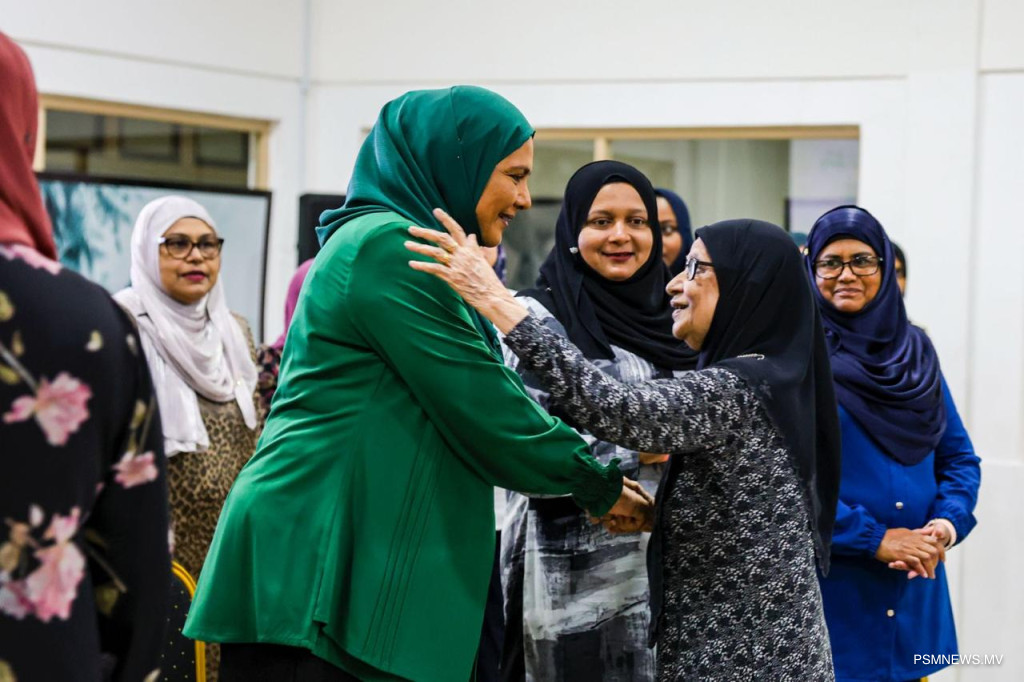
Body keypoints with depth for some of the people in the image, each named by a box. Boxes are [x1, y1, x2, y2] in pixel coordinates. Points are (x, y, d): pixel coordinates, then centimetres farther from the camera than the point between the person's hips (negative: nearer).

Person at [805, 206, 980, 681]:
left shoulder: (915, 351, 10)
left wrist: (947, 523, -8)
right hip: (826, 588, -5)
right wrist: (875, 538, -18)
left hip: (913, 591, 5)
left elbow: (960, 458, 12)